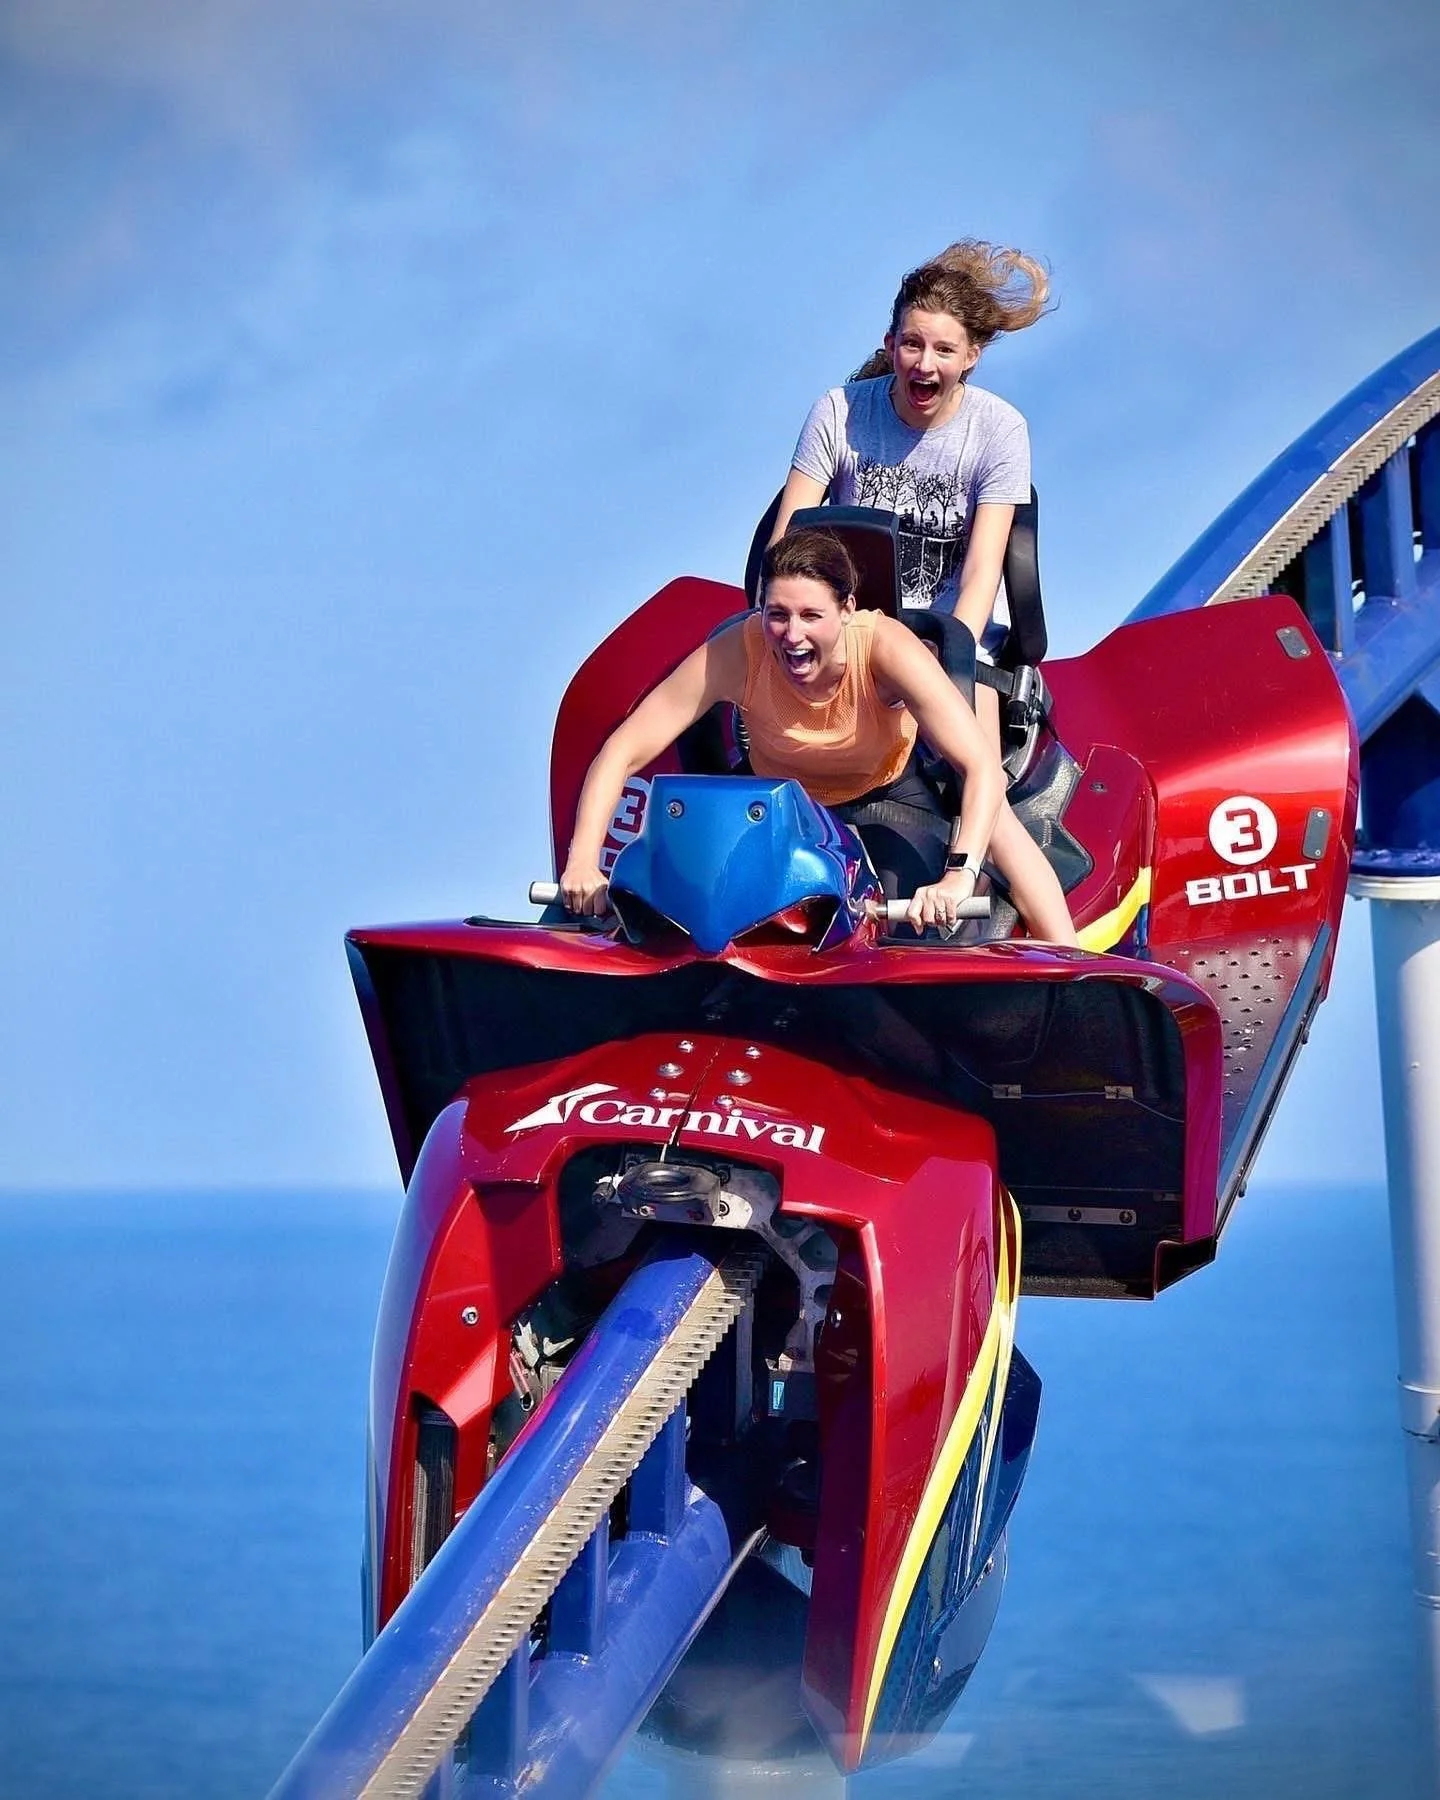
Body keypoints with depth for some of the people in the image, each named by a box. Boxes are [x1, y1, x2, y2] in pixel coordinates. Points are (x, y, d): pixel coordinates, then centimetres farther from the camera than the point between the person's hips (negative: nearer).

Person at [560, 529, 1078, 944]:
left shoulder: (884, 646, -35)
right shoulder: (737, 652, -32)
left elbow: (984, 768, -40)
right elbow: (622, 752, -27)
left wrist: (959, 875, -55)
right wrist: (582, 861, -40)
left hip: (888, 799, -2)